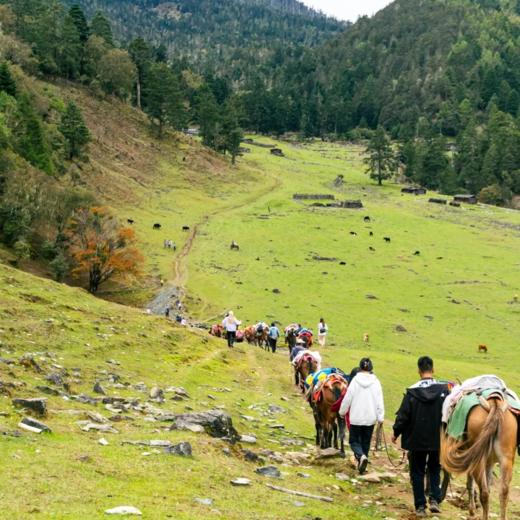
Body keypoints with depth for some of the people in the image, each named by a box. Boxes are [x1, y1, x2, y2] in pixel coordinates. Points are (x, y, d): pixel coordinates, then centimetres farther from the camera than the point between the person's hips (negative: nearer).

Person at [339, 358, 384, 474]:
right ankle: (362, 466, 19)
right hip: (370, 418, 2)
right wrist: (380, 417, 4)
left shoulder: (355, 381, -9)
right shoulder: (376, 382, -6)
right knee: (366, 442, 16)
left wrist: (342, 412, 10)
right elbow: (379, 401, -4)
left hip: (356, 418, -2)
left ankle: (361, 456, -18)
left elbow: (347, 398, -5)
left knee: (354, 441, 9)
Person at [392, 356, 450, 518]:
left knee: (417, 473, 10)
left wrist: (396, 433, 7)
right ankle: (435, 499, 3)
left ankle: (420, 506, 10)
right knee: (434, 469, 19)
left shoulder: (412, 392, -11)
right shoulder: (444, 390, -8)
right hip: (438, 440, 2)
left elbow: (403, 416, -7)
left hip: (416, 440, -1)